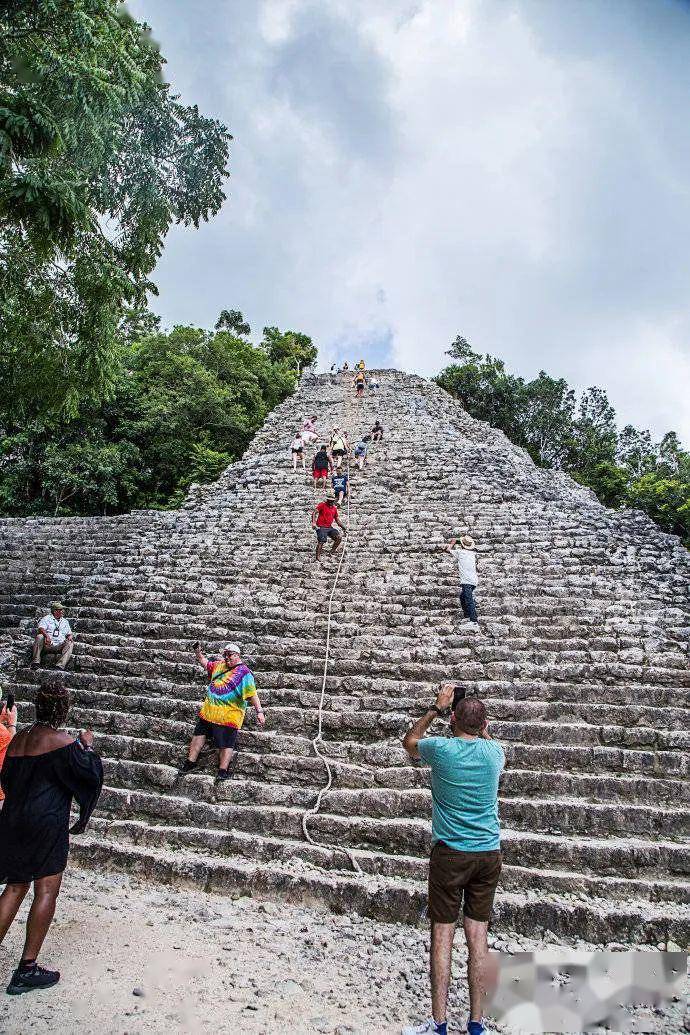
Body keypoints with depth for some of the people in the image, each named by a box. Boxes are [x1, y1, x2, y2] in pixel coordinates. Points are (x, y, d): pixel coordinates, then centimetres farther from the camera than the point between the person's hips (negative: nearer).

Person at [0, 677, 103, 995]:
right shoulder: (63, 741, -16)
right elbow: (91, 775, -10)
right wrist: (87, 746, 2)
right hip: (47, 824, -7)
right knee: (46, 891, 4)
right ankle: (27, 969, 9)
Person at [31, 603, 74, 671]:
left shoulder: (65, 621, 24)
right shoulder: (47, 618, 11)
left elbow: (69, 634, 23)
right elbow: (41, 629, -7)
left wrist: (70, 637, -3)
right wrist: (47, 635, -28)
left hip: (59, 647, 3)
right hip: (47, 644, -3)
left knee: (70, 643, -24)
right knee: (39, 636, -30)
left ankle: (60, 665, -37)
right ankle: (35, 661, -28)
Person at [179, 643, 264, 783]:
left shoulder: (244, 673, -13)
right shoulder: (219, 665, 10)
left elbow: (252, 694, -19)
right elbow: (205, 663, 30)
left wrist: (259, 711, -26)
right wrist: (198, 652, 17)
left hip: (228, 716, -7)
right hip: (208, 711, 8)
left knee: (226, 743, -1)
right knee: (199, 734, 15)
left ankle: (223, 771, 5)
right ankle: (190, 762, 28)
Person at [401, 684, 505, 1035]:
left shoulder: (441, 749, -9)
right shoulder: (494, 752, -2)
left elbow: (409, 741, 13)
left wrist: (436, 707, 16)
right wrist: (483, 728, 28)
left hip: (449, 852, -3)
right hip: (488, 854, 3)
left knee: (442, 933, 4)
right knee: (478, 937, 8)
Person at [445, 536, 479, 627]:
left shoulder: (460, 552, -2)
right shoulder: (473, 554, 15)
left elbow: (448, 549, 11)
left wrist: (453, 542, 29)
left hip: (466, 581, -8)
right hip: (473, 581, 8)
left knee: (469, 602, -13)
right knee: (462, 597, 22)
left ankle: (474, 622, -20)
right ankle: (467, 618, 23)